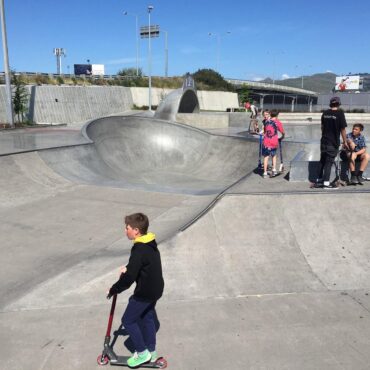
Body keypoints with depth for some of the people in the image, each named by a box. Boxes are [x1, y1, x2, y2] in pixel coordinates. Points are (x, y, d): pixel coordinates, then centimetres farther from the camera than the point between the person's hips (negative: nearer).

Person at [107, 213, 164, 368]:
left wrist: (114, 289, -13)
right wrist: (128, 268, 5)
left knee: (128, 320, 7)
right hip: (155, 289, 9)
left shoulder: (139, 250, -27)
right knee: (148, 318, 22)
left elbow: (129, 278, -27)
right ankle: (151, 351, 35)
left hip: (145, 292, -9)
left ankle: (142, 353, 16)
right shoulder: (151, 243, 2)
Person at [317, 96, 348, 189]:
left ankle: (319, 181, 18)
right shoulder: (340, 113, -10)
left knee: (322, 161, 13)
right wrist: (345, 141, -2)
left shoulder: (325, 113, 5)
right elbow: (342, 129, -10)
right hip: (333, 142, -5)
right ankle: (326, 182, -1)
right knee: (329, 161, -2)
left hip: (324, 141, 5)